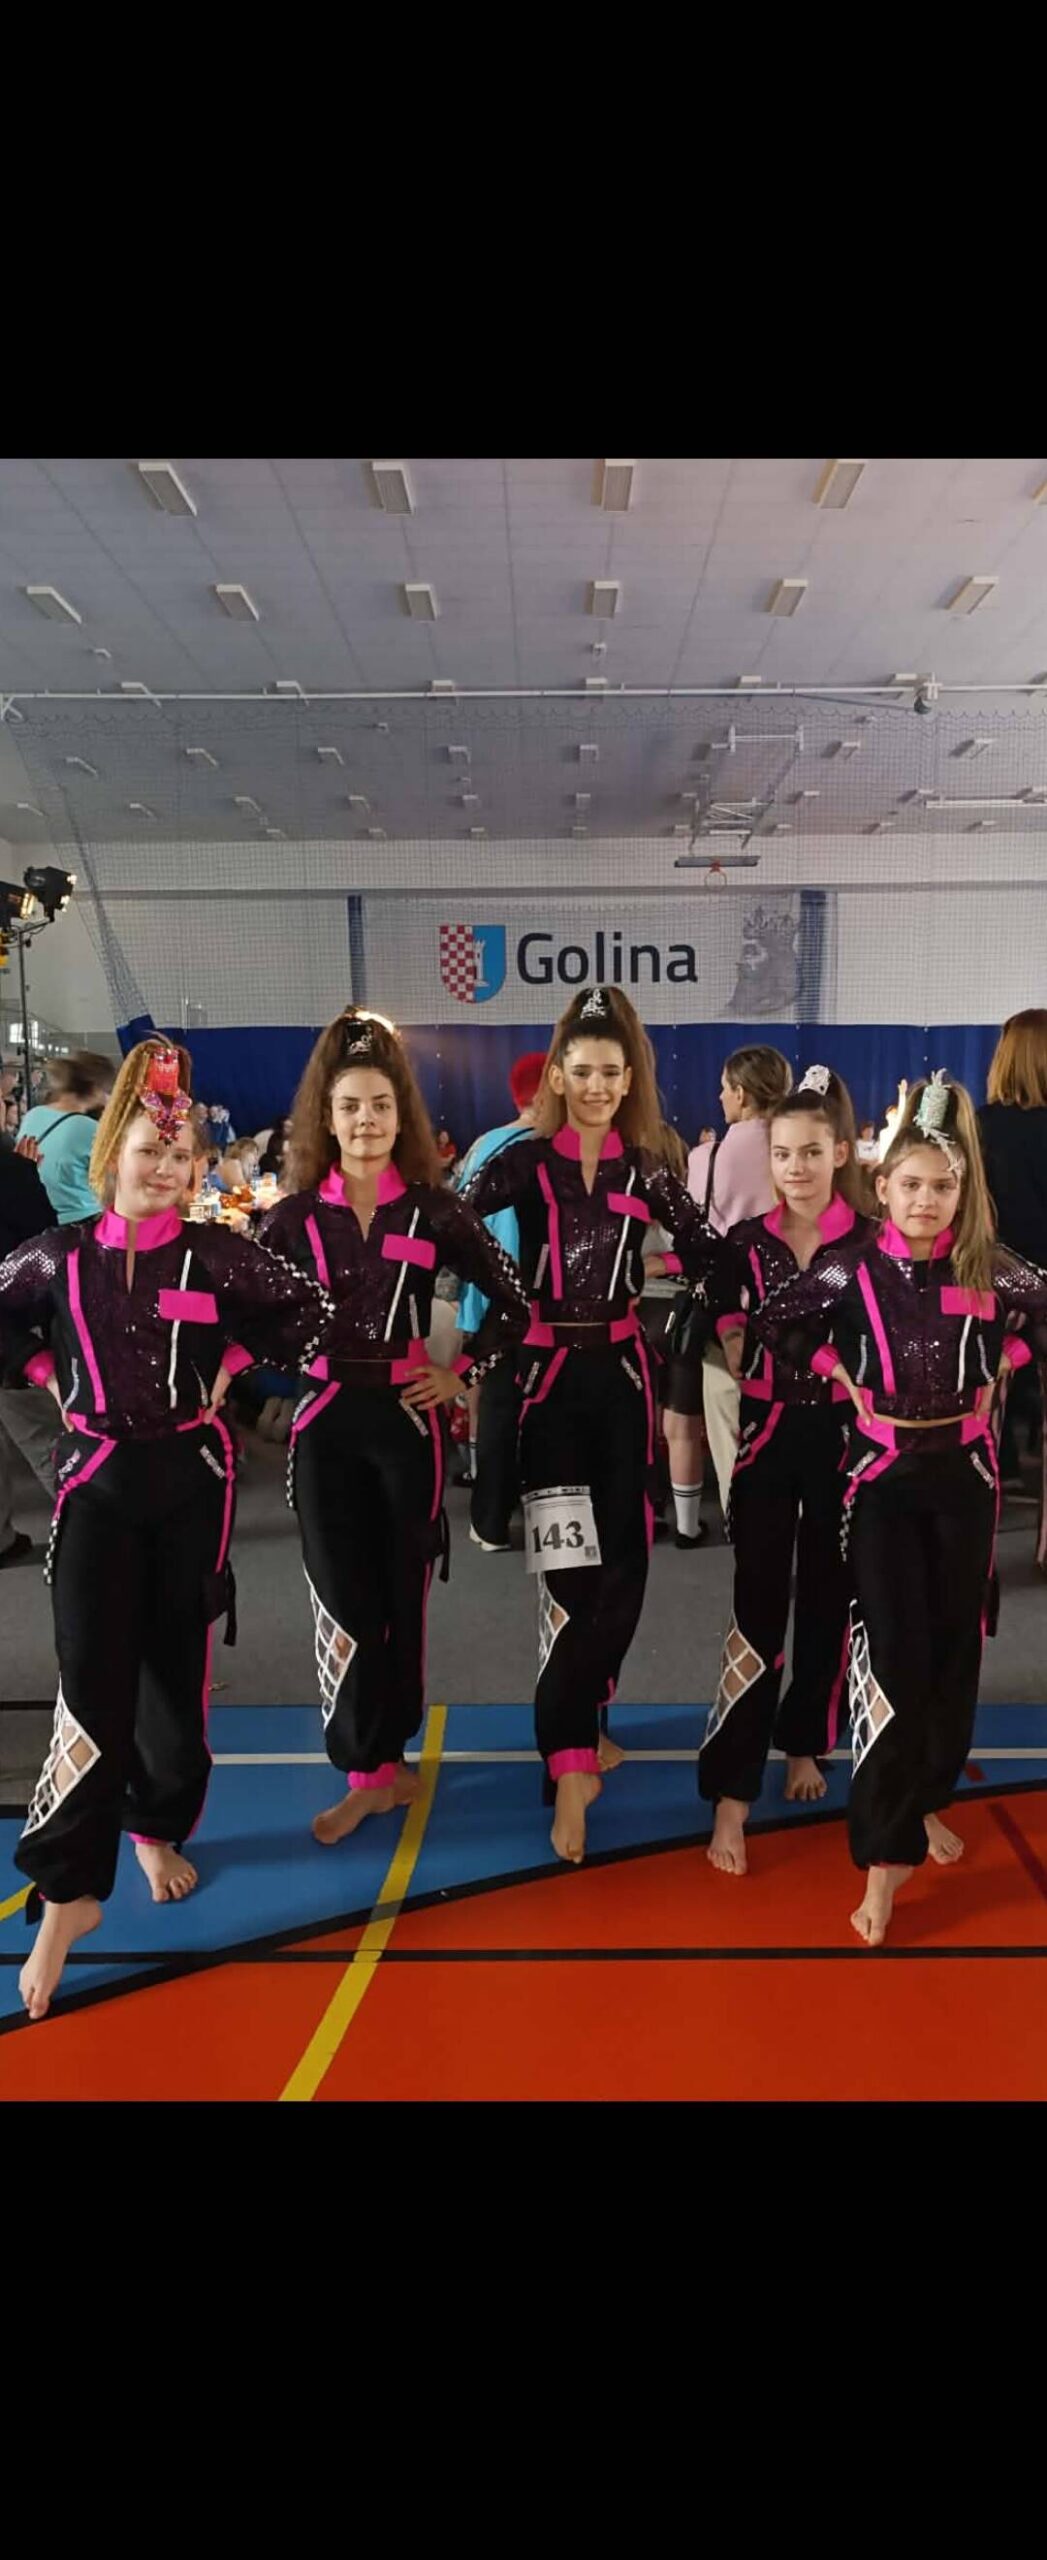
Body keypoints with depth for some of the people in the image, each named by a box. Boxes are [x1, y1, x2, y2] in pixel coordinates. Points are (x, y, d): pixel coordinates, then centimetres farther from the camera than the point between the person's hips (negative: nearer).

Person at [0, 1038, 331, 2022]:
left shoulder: (217, 1255, -4)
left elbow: (306, 1310, 3)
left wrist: (228, 1365, -2)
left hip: (192, 1478, 1)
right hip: (97, 1482, 0)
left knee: (177, 1674, 11)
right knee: (92, 1685, -8)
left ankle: (157, 1831, 34)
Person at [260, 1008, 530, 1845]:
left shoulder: (433, 1210, -2)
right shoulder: (295, 1218, 1)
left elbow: (513, 1301, 2)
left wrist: (462, 1373, -2)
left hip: (407, 1419, 0)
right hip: (325, 1422, 0)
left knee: (402, 1598, 10)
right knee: (345, 1605, -1)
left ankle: (391, 1754, 26)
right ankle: (365, 1771, 12)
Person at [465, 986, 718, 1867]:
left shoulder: (646, 1170, 5)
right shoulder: (525, 1161, -3)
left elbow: (707, 1256, 8)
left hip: (622, 1372, 3)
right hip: (548, 1373, -3)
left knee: (625, 1561, 7)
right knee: (569, 1568, -8)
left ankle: (581, 1719, 28)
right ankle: (572, 1767, -4)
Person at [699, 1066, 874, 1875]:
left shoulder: (873, 1241, -3)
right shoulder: (747, 1242, 1)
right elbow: (733, 1343, 6)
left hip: (843, 1438, 0)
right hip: (767, 1436, 0)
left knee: (828, 1601, 14)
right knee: (758, 1610, -4)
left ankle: (804, 1743, 35)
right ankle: (732, 1795, -1)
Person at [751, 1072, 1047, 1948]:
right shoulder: (851, 1268, -9)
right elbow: (773, 1324, -1)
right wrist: (840, 1376, -6)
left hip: (964, 1477, 3)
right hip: (883, 1478, -2)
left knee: (954, 1652, 12)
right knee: (894, 1660, -7)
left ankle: (927, 1801, 34)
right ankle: (887, 1850, 1)